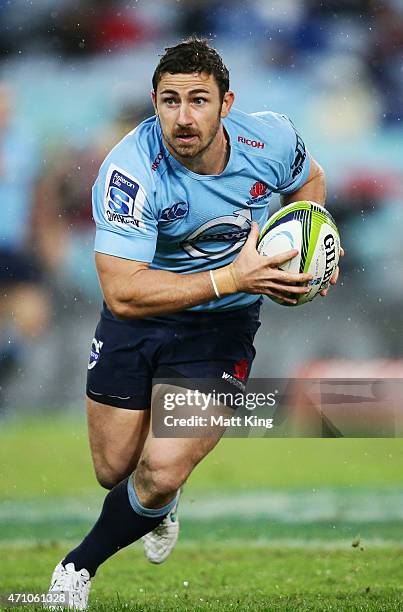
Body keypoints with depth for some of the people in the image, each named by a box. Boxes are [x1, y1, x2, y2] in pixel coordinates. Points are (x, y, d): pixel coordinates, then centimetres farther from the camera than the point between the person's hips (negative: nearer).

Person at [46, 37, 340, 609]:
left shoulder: (271, 138, -16)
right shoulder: (130, 172, -27)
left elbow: (308, 180, 11)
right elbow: (122, 293, -33)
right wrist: (233, 277, -36)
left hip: (221, 325, 0)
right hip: (137, 319, 0)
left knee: (162, 471, -17)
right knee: (115, 472, 11)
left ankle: (80, 565, 10)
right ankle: (159, 506, 50)